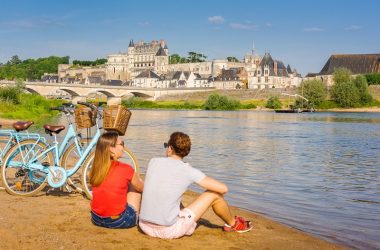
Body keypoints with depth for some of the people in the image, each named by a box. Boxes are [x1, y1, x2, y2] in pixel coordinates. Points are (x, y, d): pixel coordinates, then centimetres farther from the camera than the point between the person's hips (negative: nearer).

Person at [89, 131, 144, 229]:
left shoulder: (96, 168, -1)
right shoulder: (125, 169, -13)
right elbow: (142, 188, 6)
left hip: (96, 219, 5)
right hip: (119, 221, -5)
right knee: (134, 186, 14)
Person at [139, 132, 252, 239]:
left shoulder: (153, 162, 2)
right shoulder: (188, 171, -8)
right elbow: (223, 188, -5)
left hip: (146, 227, 5)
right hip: (170, 231, -4)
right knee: (213, 194, 7)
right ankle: (233, 224, 34)